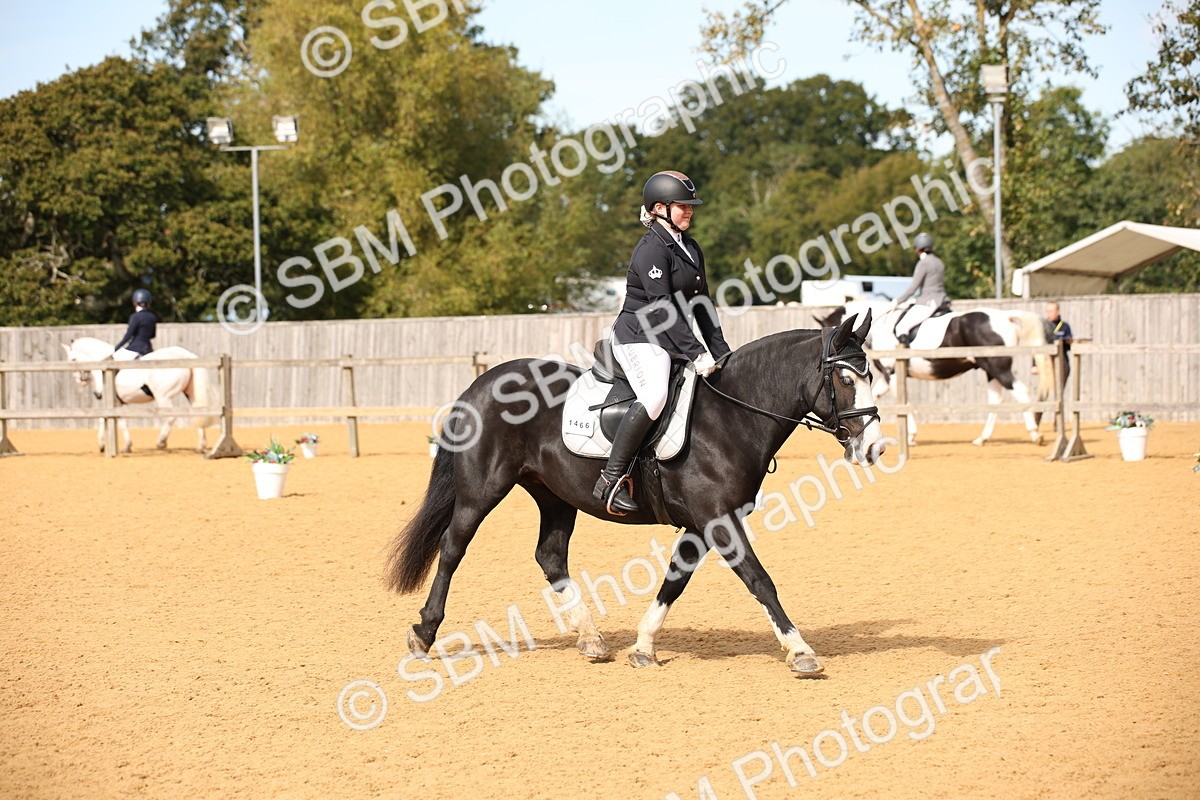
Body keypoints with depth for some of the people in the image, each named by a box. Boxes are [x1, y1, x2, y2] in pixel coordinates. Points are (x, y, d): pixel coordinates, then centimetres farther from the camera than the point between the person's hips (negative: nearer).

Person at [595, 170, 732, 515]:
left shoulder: (691, 248, 16)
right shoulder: (652, 249, -13)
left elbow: (701, 305, 17)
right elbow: (663, 310, -21)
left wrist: (721, 354, 9)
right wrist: (696, 353, -25)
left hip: (674, 341, 10)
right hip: (639, 339, -10)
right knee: (655, 396, -34)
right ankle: (610, 480, -31)